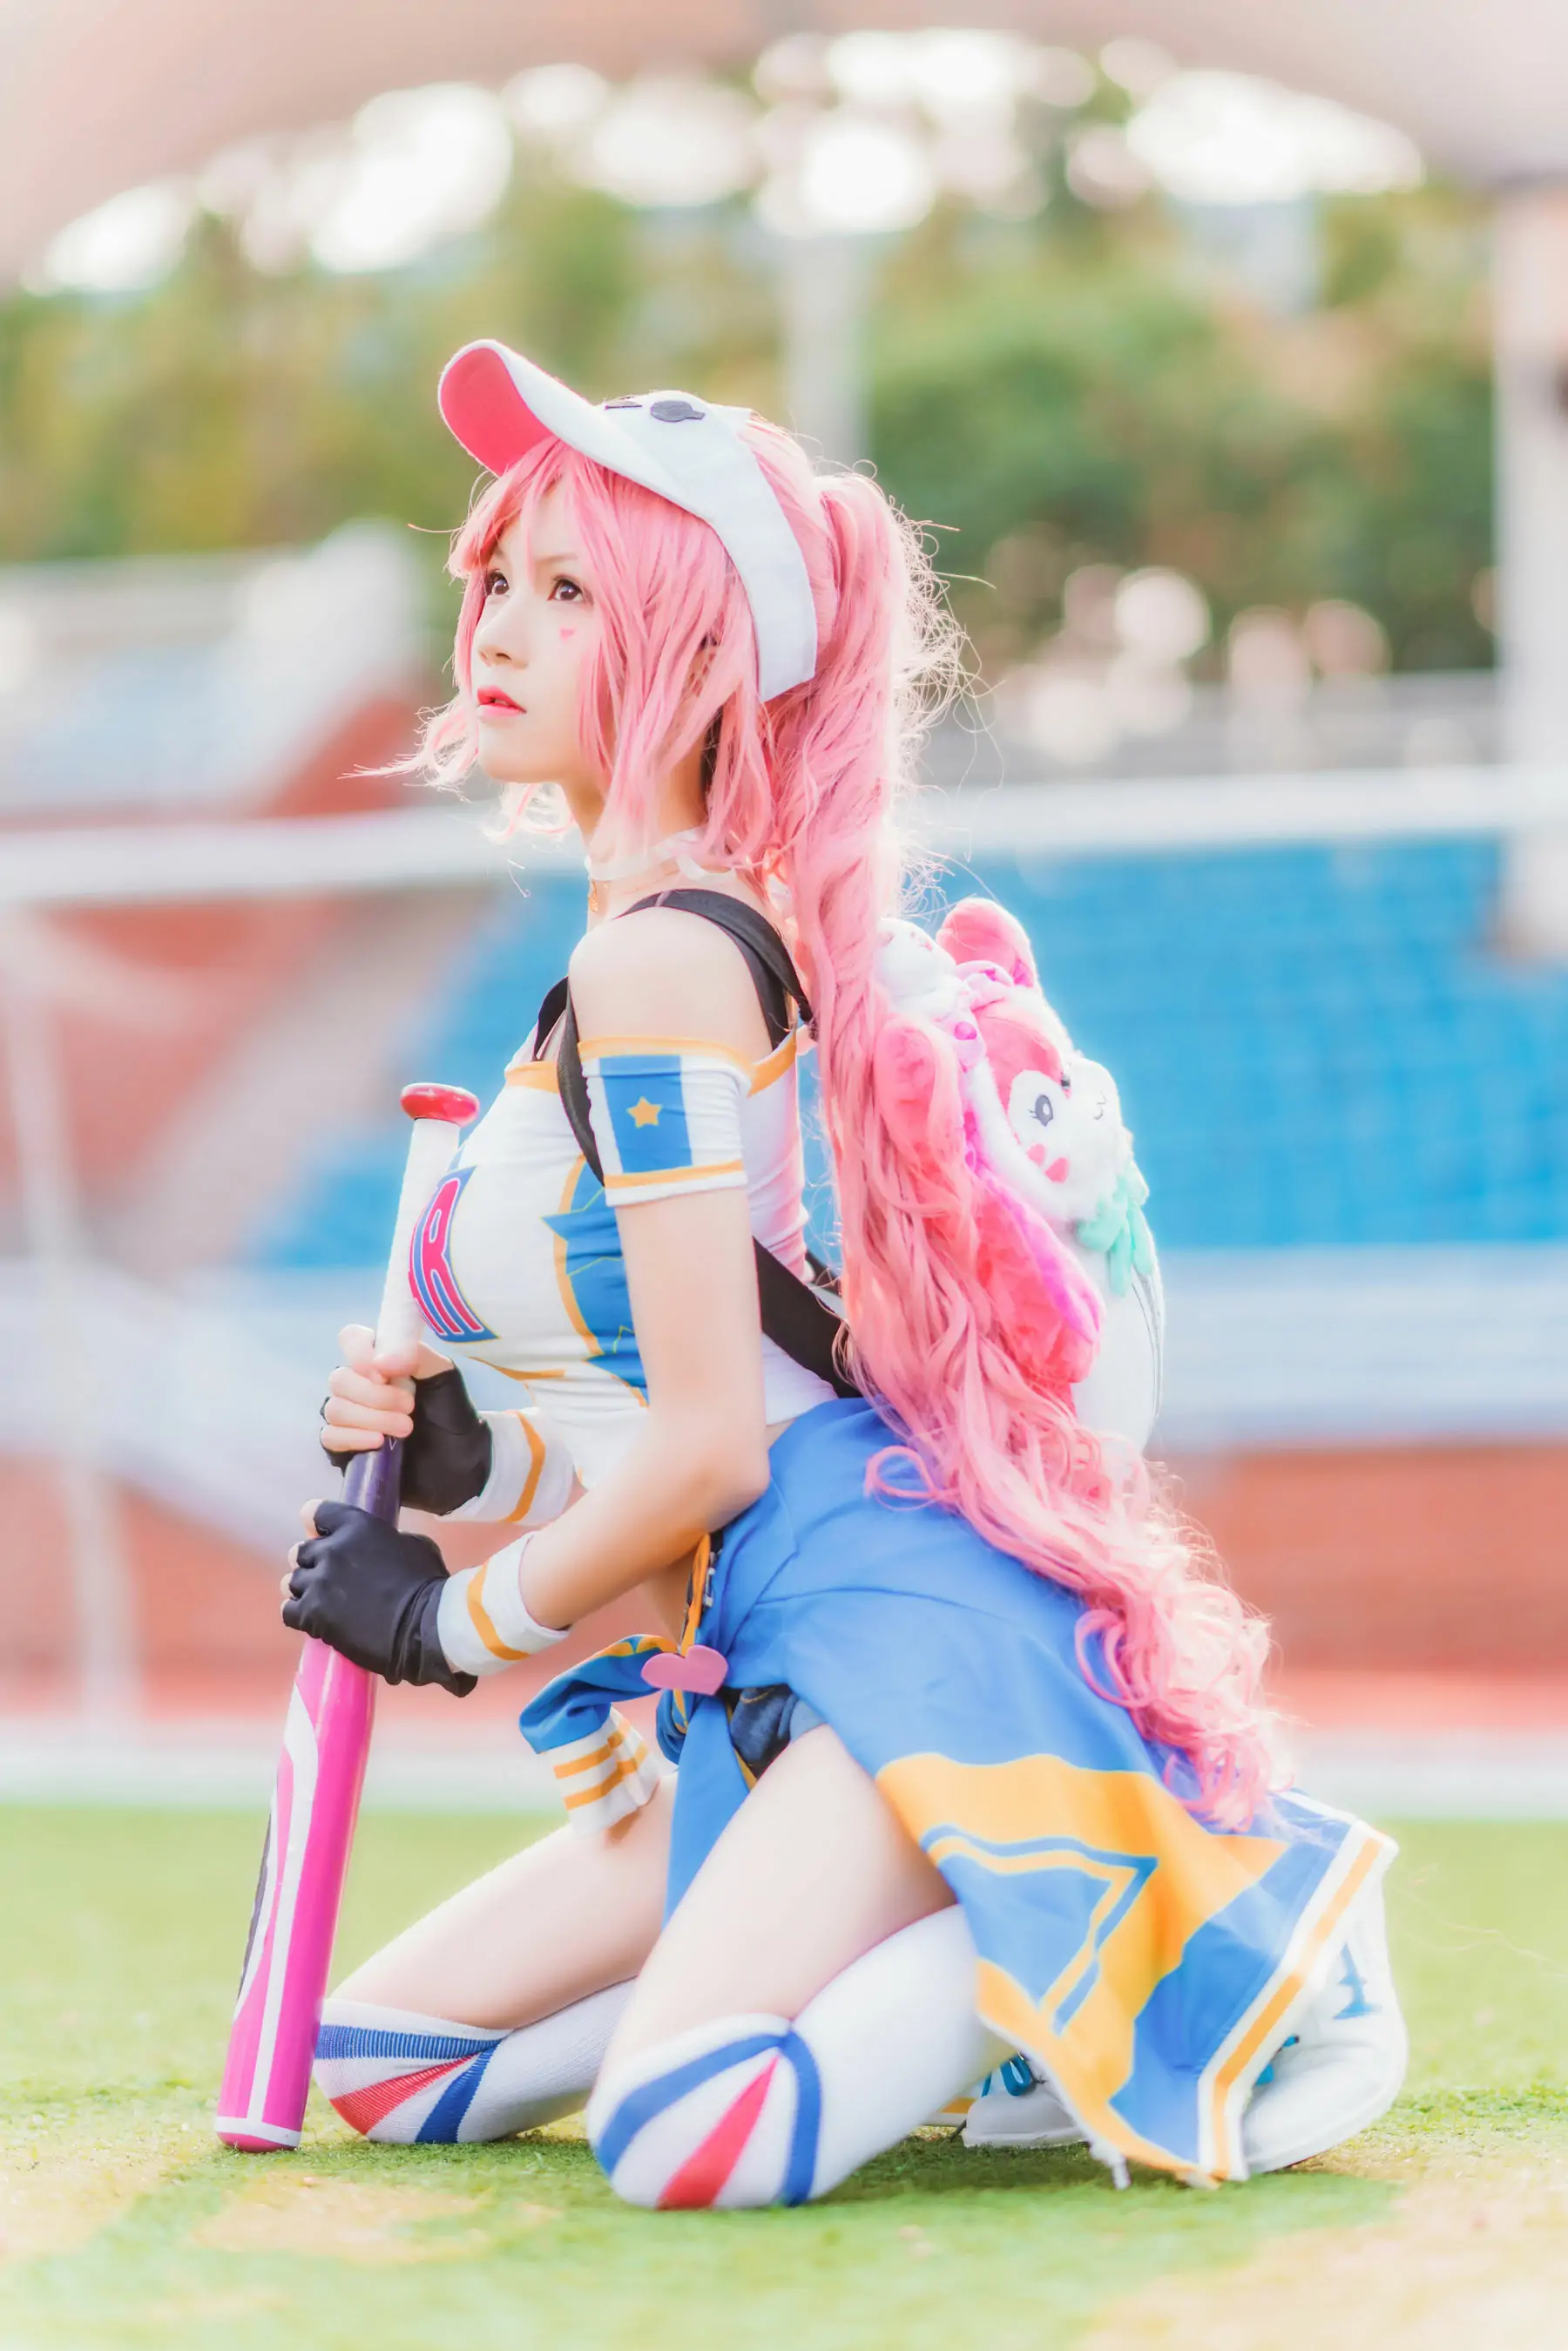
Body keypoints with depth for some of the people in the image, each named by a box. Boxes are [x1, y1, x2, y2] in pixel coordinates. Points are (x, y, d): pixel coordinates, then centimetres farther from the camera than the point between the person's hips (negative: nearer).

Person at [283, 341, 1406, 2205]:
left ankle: (1145, 1947, -11)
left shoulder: (658, 963, -13)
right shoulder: (746, 938, 17)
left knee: (678, 2132, -30)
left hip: (907, 1620, -10)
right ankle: (996, 1960, 9)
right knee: (374, 2060, 12)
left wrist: (459, 1618, -1)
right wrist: (475, 1465, 5)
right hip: (767, 1695, 10)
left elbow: (708, 1445, -16)